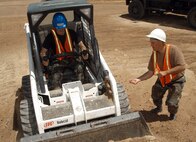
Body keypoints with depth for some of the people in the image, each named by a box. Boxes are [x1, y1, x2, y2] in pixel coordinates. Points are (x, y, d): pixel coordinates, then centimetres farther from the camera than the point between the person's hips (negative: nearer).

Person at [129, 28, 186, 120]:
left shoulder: (173, 50, -31)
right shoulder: (154, 53, -14)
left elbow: (182, 67, -33)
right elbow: (151, 71, -11)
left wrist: (165, 72, -37)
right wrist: (139, 79, -24)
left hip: (176, 80, -5)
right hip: (162, 79, 5)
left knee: (171, 102, -10)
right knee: (155, 95, 16)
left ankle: (173, 113, 27)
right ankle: (159, 108, 50)